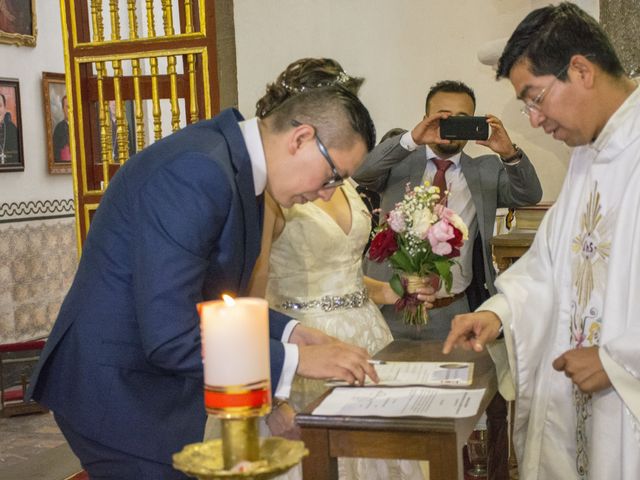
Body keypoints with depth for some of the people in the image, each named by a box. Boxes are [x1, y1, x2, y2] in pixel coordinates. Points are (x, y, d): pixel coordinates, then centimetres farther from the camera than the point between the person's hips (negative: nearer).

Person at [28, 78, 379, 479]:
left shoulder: (236, 162, 4)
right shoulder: (196, 172, -26)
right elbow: (170, 338, -29)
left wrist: (288, 333, 2)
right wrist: (296, 359, -20)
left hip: (164, 385, 9)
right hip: (121, 392, -9)